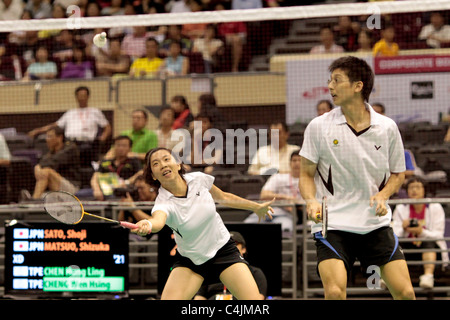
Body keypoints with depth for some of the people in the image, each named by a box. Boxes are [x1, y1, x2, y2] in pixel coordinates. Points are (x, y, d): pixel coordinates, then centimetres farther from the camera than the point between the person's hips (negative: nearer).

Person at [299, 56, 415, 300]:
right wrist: (311, 201, -14)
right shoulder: (319, 127, -2)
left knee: (405, 292, -6)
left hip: (376, 224, 2)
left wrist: (382, 196, -5)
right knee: (335, 291, -21)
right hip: (332, 223, -2)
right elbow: (306, 174, 6)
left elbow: (397, 174, 14)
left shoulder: (387, 128, 1)